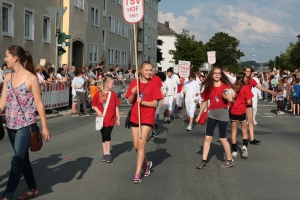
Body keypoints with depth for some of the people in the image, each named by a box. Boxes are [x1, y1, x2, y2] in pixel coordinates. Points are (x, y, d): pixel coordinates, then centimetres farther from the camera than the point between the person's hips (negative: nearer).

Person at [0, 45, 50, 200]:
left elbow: (39, 103, -9)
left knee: (17, 159, -5)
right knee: (22, 158, 15)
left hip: (26, 125, -6)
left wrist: (45, 127, -8)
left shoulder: (31, 78, -12)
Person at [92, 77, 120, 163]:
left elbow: (116, 107, 5)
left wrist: (118, 118, 4)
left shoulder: (113, 94, 1)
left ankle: (107, 153, 7)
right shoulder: (98, 93, -5)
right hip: (102, 119, 0)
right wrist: (98, 111, -16)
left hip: (110, 119, 0)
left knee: (107, 135, -7)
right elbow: (94, 105, 2)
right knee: (104, 136, 9)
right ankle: (105, 153, 20)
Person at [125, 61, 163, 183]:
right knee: (136, 146, 11)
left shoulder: (153, 85, -5)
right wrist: (133, 94, -18)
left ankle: (137, 174, -8)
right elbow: (129, 101, 2)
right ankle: (147, 163, 38)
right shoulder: (134, 84, 3)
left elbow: (155, 103, -9)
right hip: (135, 117, 4)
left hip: (147, 118, -4)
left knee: (141, 144, -11)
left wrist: (142, 102, -22)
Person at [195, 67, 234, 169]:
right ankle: (204, 161, 8)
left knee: (223, 138, 3)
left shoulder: (226, 86, -7)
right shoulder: (208, 87, 2)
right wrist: (199, 115, 9)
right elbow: (205, 101, 8)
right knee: (207, 137, 2)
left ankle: (230, 160, 19)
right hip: (212, 113, 3)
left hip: (223, 113, -3)